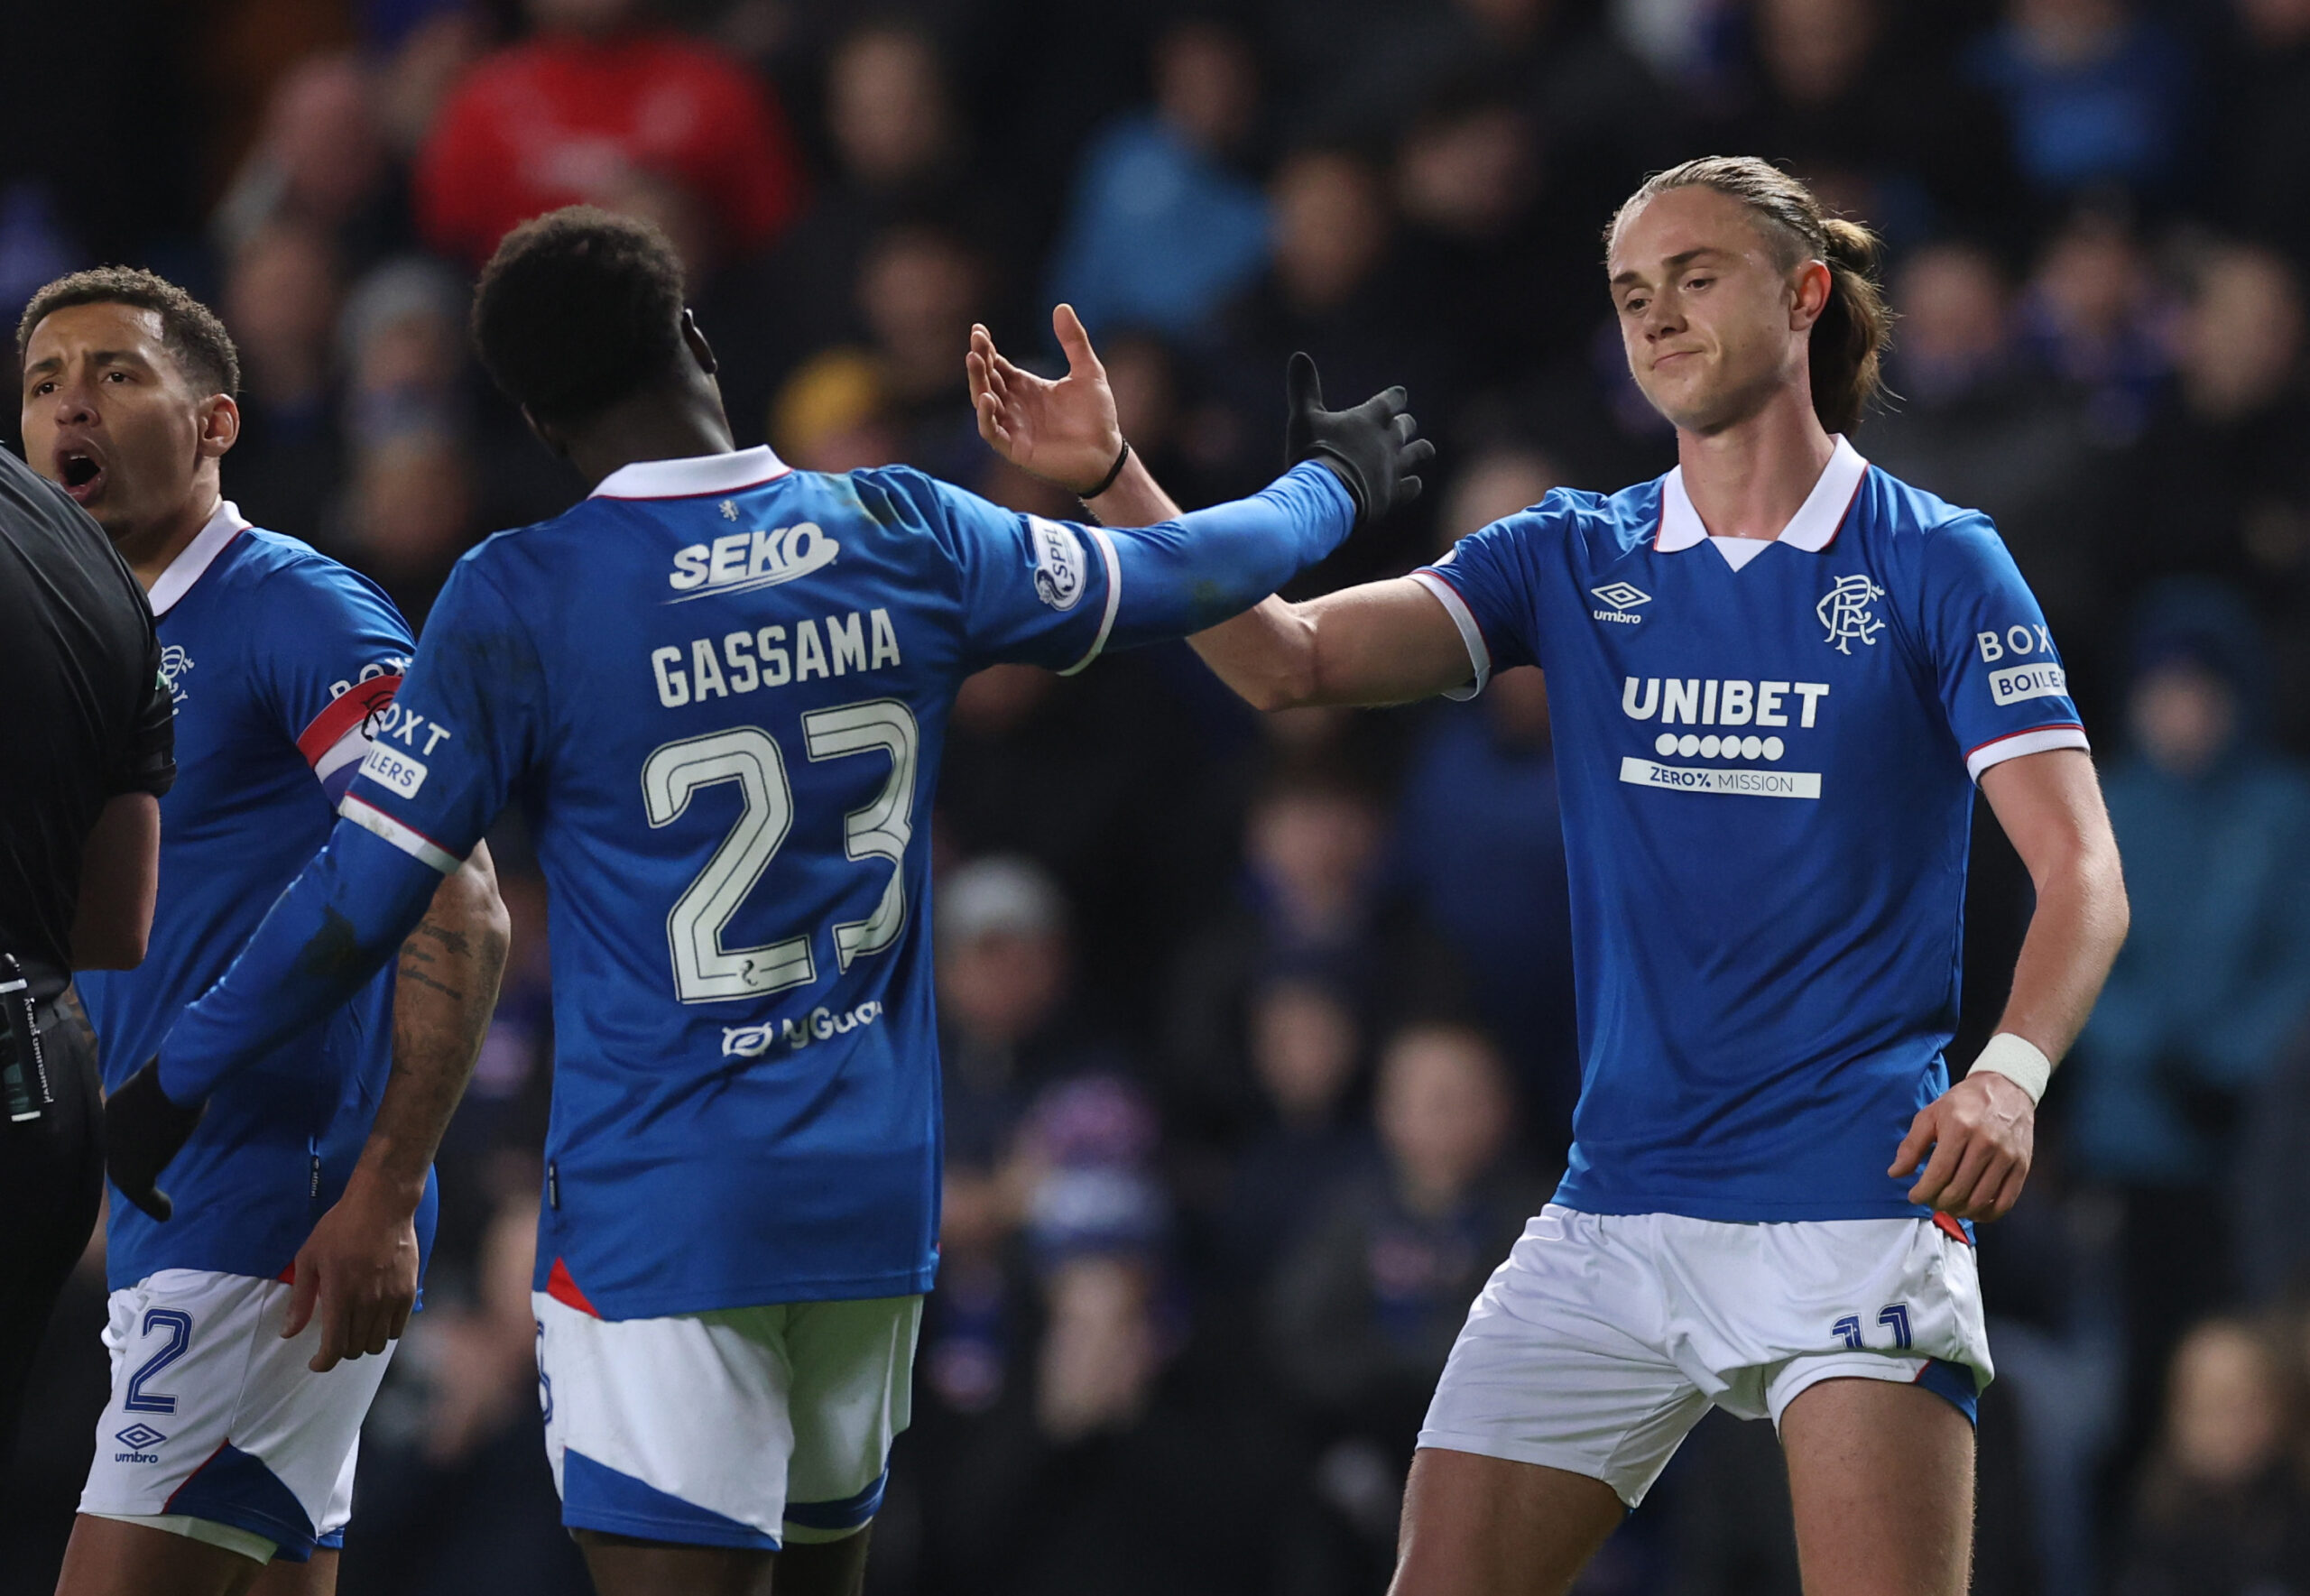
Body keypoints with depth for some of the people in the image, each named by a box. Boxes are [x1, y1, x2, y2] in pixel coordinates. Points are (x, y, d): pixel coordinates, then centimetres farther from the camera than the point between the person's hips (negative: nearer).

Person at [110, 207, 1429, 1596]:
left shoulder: (516, 604, -10)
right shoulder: (906, 538, 2)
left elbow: (362, 901, -6)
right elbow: (1184, 575, 17)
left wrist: (174, 1081, 7)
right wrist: (1336, 483, 38)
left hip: (659, 1208, -5)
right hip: (877, 1192, 5)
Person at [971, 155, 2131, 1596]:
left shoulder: (1935, 564, -1)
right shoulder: (1573, 558, 10)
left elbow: (2081, 870, -6)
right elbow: (1289, 658, 0)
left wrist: (2011, 1074, -24)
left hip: (1853, 1197, -4)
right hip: (1616, 1202, 4)